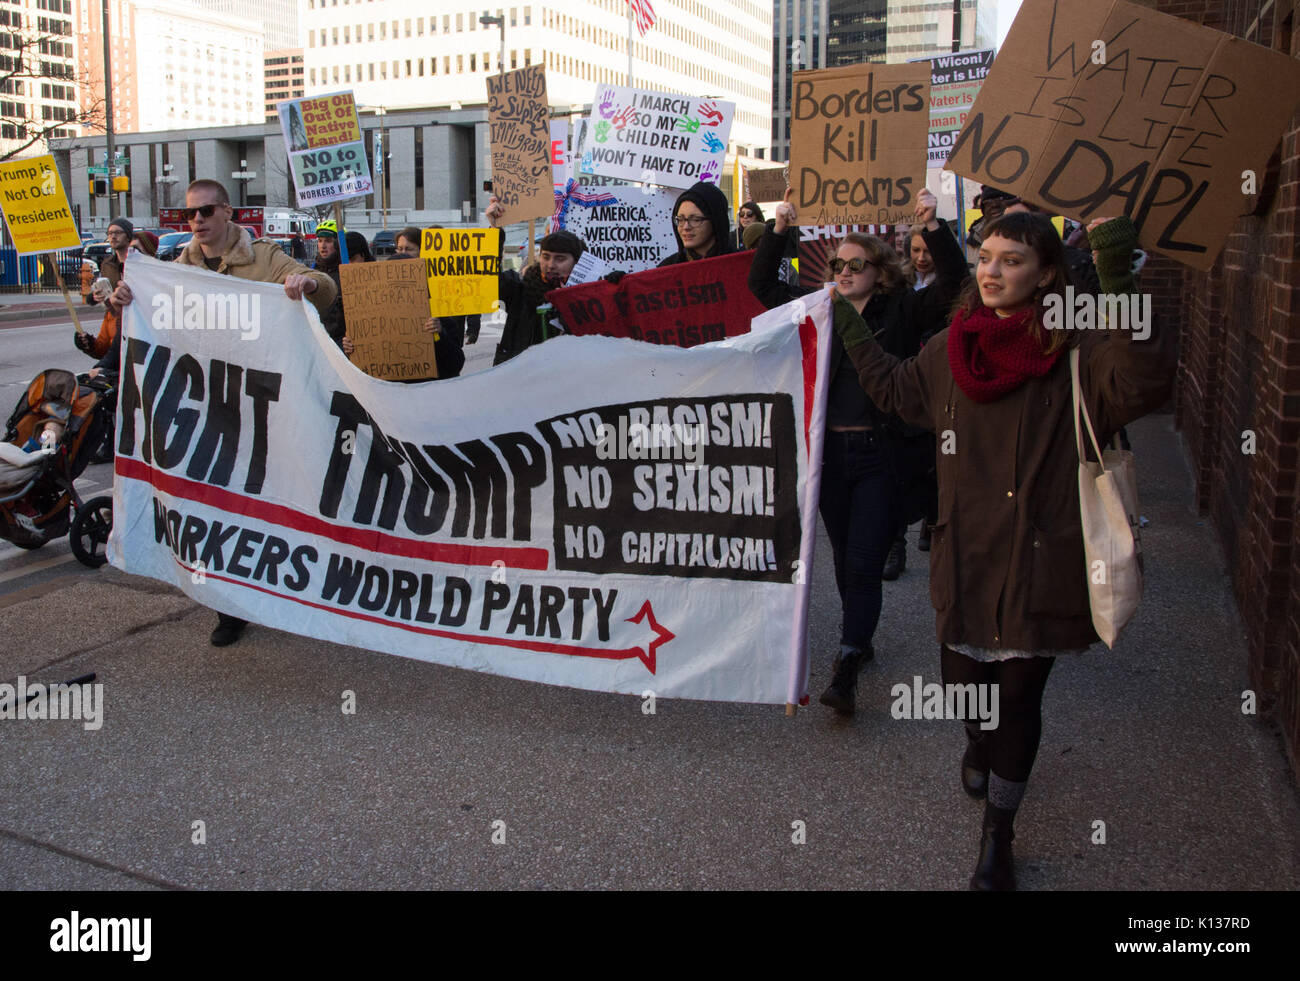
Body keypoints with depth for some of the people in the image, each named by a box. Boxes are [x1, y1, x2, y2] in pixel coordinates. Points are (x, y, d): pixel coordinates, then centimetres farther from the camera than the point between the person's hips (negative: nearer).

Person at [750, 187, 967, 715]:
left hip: (881, 453, -4)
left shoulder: (902, 311, 0)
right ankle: (859, 640, 33)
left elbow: (954, 281, -12)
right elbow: (762, 283, 11)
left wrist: (933, 226, -21)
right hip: (829, 449, 4)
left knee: (863, 563, -7)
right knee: (843, 558, 15)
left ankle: (845, 669, -7)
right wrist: (779, 230, 0)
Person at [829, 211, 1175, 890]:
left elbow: (1144, 382, -32)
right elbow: (894, 388, 23)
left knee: (1018, 698, 6)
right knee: (963, 681, 14)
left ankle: (997, 839, 26)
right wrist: (846, 325, 21)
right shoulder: (954, 348, 4)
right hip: (966, 554, 4)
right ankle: (980, 750, 52)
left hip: (1039, 560, -4)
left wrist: (1120, 285, -38)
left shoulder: (1077, 354, -11)